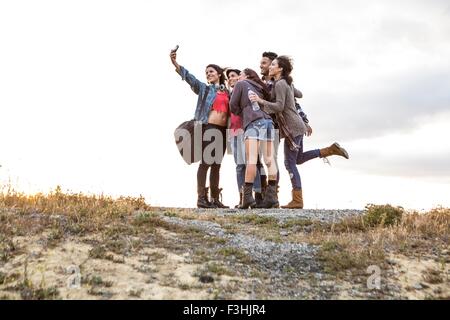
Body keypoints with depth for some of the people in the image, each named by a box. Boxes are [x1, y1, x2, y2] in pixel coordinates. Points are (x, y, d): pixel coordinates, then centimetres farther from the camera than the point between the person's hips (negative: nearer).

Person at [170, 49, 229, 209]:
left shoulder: (227, 92, 17)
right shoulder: (204, 88, 7)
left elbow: (231, 111, 20)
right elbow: (189, 77, -5)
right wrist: (175, 62, -18)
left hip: (222, 130, 4)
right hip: (208, 128, -4)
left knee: (216, 164, 7)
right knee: (205, 162, -9)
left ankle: (215, 199, 11)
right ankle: (201, 197, -9)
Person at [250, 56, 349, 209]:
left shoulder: (280, 84, -12)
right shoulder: (287, 83, 16)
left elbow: (279, 106, -20)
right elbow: (299, 94, 32)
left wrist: (261, 101, -25)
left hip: (292, 127, -10)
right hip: (297, 126, 10)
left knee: (290, 163, -6)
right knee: (299, 159, 22)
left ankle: (297, 200, -4)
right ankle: (331, 149, 17)